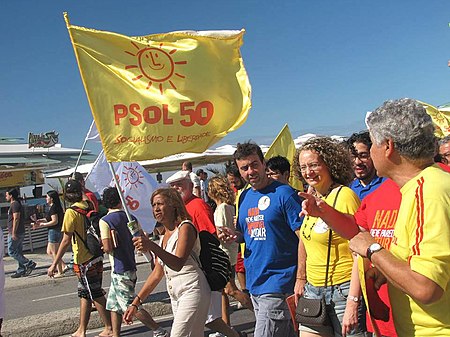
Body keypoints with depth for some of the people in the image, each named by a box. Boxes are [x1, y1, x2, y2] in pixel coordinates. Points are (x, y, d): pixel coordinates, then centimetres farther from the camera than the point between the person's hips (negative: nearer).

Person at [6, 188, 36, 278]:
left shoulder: (14, 204, -13)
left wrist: (13, 233, -23)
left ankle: (30, 264, -9)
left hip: (15, 233, -10)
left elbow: (16, 219, -21)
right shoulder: (17, 204, 18)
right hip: (20, 233, 10)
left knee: (11, 252, -6)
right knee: (18, 252, 11)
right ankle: (21, 270, 13)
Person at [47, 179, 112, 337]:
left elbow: (66, 241, -18)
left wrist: (54, 264, -14)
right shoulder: (89, 207, 2)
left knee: (96, 295, 3)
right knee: (84, 294, 17)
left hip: (84, 262, -7)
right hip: (97, 257, 7)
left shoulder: (71, 212, -16)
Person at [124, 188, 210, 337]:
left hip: (192, 291, -8)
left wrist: (152, 247, -38)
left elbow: (178, 264, -24)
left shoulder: (185, 227, -9)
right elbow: (157, 273, 19)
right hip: (175, 295, 8)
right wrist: (136, 303, 17)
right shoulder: (165, 235, 16)